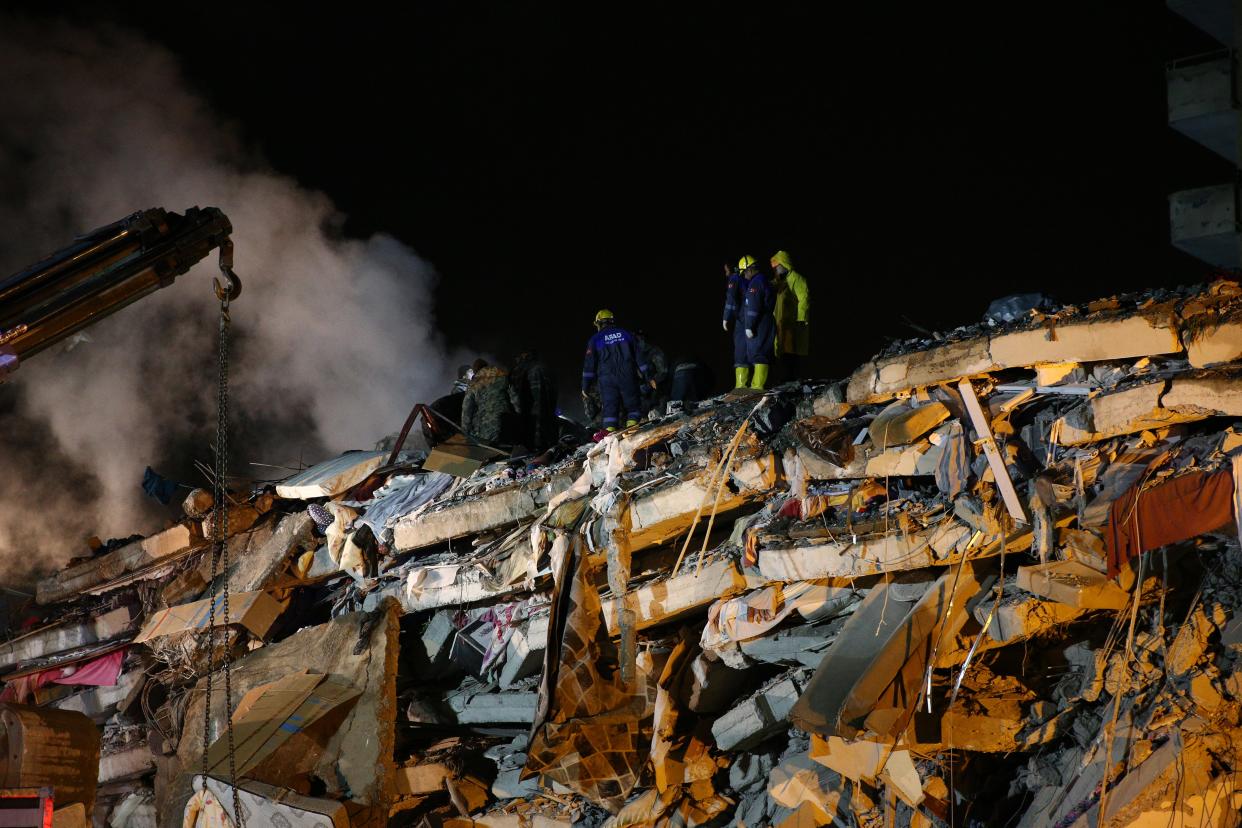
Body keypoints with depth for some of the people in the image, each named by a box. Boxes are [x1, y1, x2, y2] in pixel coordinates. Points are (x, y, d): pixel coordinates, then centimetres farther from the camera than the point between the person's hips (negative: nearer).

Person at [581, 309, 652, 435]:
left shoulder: (595, 340, 7)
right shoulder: (626, 334, 11)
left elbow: (589, 364, 2)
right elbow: (639, 356, 9)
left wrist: (585, 387, 6)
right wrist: (647, 377, 13)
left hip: (607, 379, -1)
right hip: (628, 377, 1)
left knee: (610, 407, -1)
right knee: (633, 406, 9)